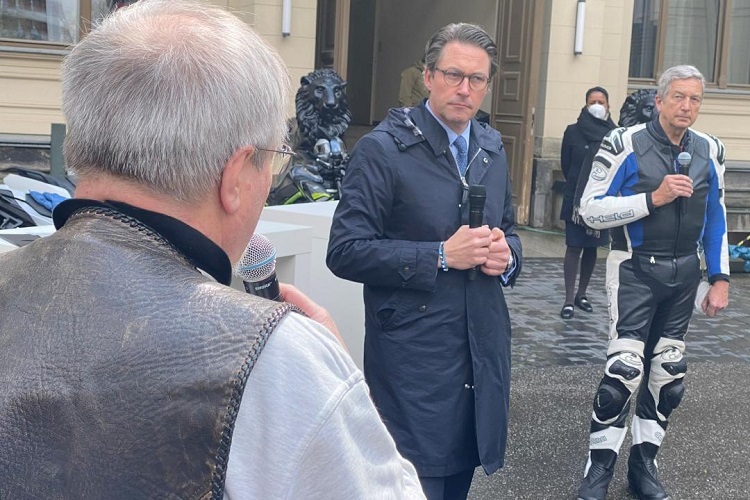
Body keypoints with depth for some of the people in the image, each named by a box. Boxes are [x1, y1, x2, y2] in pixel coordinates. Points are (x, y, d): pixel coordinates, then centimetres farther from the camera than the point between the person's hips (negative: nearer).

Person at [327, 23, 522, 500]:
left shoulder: (493, 147, 11)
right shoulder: (382, 149, -10)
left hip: (483, 350, 6)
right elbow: (346, 251, -14)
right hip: (414, 357, -6)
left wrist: (506, 254, -2)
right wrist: (440, 256, -20)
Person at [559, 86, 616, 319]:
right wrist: (579, 185, 8)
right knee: (574, 247, -2)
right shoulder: (573, 132, -2)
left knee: (591, 248, 10)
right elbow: (566, 165, 5)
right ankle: (569, 299, 0)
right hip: (576, 199, -1)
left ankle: (581, 294, 22)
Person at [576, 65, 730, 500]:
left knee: (668, 373, 10)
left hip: (684, 274, 5)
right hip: (636, 270, -5)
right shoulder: (625, 144, -10)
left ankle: (644, 464, 25)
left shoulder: (710, 151, 5)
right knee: (625, 370, -11)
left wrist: (720, 278, 6)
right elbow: (592, 210, -12)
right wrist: (653, 197, -20)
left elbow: (715, 218, 12)